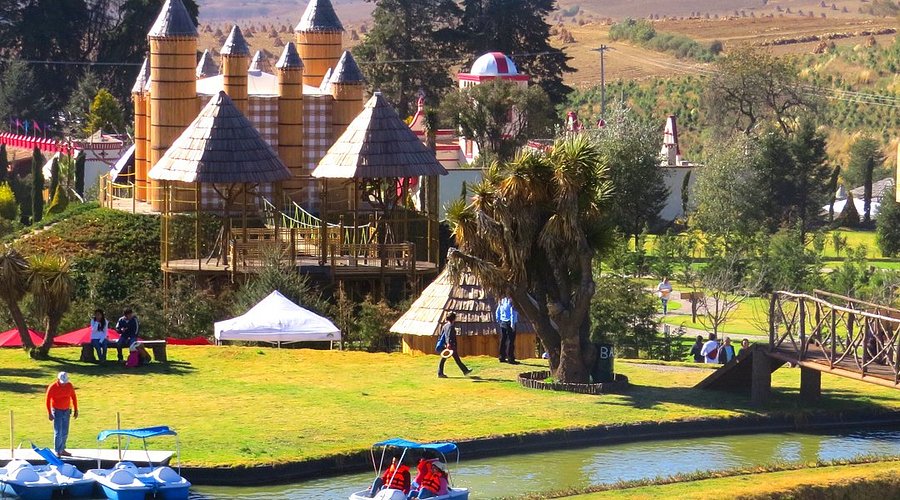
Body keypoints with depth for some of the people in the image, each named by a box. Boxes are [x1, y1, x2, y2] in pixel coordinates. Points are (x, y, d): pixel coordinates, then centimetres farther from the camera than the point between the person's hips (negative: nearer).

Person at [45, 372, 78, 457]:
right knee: (58, 432, -7)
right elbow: (48, 400, -9)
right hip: (57, 411, -4)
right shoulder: (52, 387, -15)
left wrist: (76, 410, 7)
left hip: (66, 411, 4)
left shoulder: (69, 386, -3)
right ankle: (57, 452, -1)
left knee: (65, 432, 7)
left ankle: (62, 450, 18)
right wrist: (49, 413, -13)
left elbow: (73, 398, 8)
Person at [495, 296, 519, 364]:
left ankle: (502, 358, 15)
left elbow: (497, 312, 16)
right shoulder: (511, 301, -13)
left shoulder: (502, 301, 9)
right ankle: (510, 359, -6)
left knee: (503, 341, 12)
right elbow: (512, 313, -16)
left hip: (502, 323, 7)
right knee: (510, 341, -5)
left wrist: (498, 321, 24)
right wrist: (512, 324, -15)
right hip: (509, 323, -7)